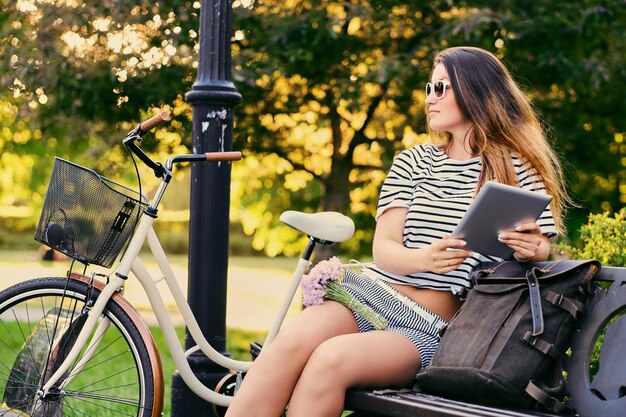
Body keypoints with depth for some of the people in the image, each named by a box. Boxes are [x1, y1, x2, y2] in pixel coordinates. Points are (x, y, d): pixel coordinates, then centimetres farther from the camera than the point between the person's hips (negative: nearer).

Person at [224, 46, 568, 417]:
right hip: (371, 293, 3)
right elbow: (384, 248, 5)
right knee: (293, 341, -31)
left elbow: (543, 247, 5)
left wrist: (531, 248, -22)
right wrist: (424, 258, -19)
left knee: (331, 359, -33)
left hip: (427, 328, -3)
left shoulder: (518, 171, 6)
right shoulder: (413, 162, 14)